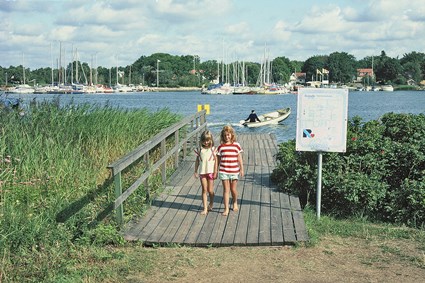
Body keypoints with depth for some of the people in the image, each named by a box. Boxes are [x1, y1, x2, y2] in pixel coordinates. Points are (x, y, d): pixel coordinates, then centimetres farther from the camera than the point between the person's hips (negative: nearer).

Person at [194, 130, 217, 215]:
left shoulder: (213, 149, -4)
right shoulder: (200, 150, 2)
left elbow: (216, 160, -2)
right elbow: (197, 161, 8)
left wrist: (215, 172, -5)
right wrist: (196, 171, 6)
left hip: (210, 172, -2)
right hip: (202, 172, 2)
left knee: (210, 190, 5)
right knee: (204, 190, 3)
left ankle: (211, 204, 32)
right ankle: (205, 209, 4)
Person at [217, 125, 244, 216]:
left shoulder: (236, 145, 0)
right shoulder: (221, 146, 2)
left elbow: (239, 158, 4)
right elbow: (218, 160, 7)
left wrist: (242, 169, 2)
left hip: (234, 171, 0)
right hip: (223, 171, 0)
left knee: (233, 189, 8)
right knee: (226, 189, 0)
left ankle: (235, 203, 35)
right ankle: (226, 208, 2)